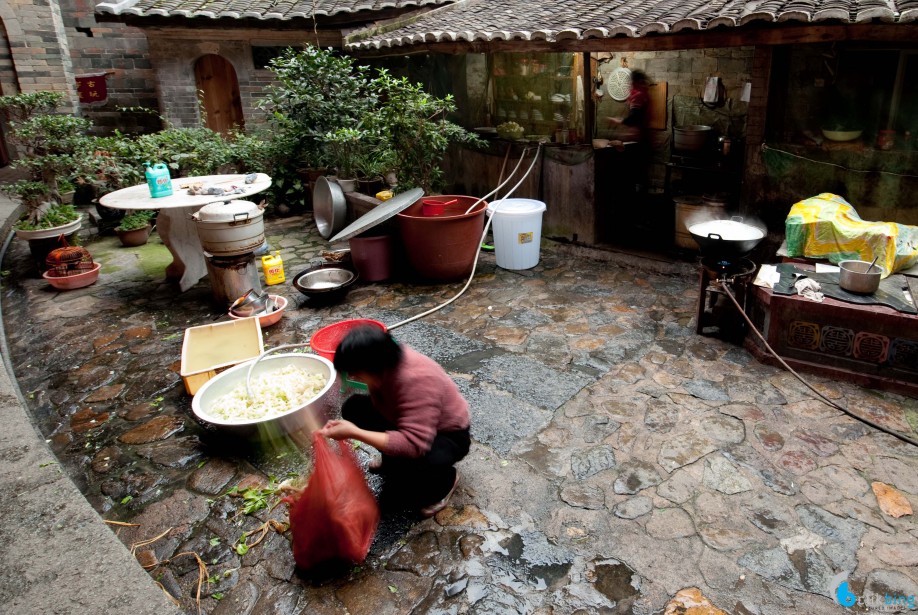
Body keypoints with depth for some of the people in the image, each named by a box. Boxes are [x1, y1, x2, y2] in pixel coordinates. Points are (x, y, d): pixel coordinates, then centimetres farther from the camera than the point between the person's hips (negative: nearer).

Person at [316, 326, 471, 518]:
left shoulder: (416, 381, -40)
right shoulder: (386, 361, -17)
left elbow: (413, 445, -45)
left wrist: (354, 433, -44)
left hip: (448, 434, -7)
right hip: (408, 420, 7)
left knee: (403, 473, -34)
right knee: (354, 407, -6)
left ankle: (446, 479, 2)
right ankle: (393, 460, 15)